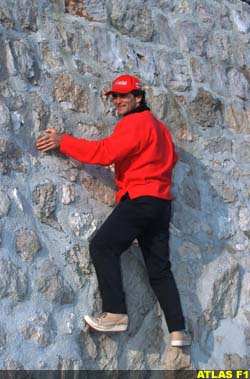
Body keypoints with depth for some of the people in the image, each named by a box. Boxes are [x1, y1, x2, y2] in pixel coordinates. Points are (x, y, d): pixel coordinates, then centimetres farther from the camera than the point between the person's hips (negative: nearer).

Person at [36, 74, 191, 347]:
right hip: (161, 203, 9)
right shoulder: (157, 125, 22)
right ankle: (178, 331, 5)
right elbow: (171, 158, 30)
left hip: (139, 199, -9)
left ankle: (115, 314, -18)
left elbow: (105, 151, -17)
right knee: (160, 268, 9)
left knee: (102, 246, -10)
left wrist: (63, 142, -14)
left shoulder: (135, 122, -7)